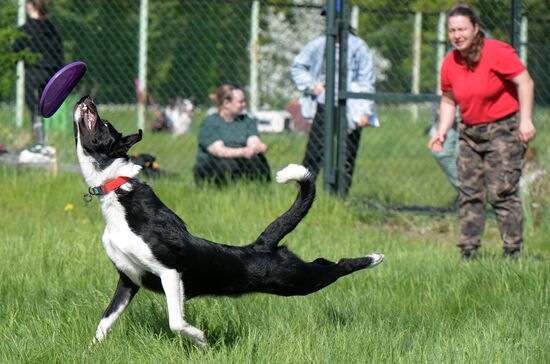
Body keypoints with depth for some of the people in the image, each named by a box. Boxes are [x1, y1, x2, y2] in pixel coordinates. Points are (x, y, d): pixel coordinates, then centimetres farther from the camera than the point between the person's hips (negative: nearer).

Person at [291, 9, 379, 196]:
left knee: (346, 158, -1)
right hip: (323, 108, 3)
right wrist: (312, 85, 5)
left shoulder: (358, 47, -1)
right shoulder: (319, 45, 8)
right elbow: (297, 66, 20)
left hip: (349, 110, -3)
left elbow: (367, 81, -1)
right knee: (314, 153, 0)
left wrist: (365, 111, -8)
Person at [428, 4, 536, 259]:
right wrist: (442, 132, 3)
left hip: (503, 129, -7)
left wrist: (525, 120, -20)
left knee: (502, 193, -11)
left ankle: (513, 252, -7)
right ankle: (468, 253, 10)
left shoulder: (497, 52, -14)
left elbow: (525, 82, -14)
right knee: (468, 194, 4)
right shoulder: (450, 63, 5)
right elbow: (449, 101, 17)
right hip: (470, 132, 7)